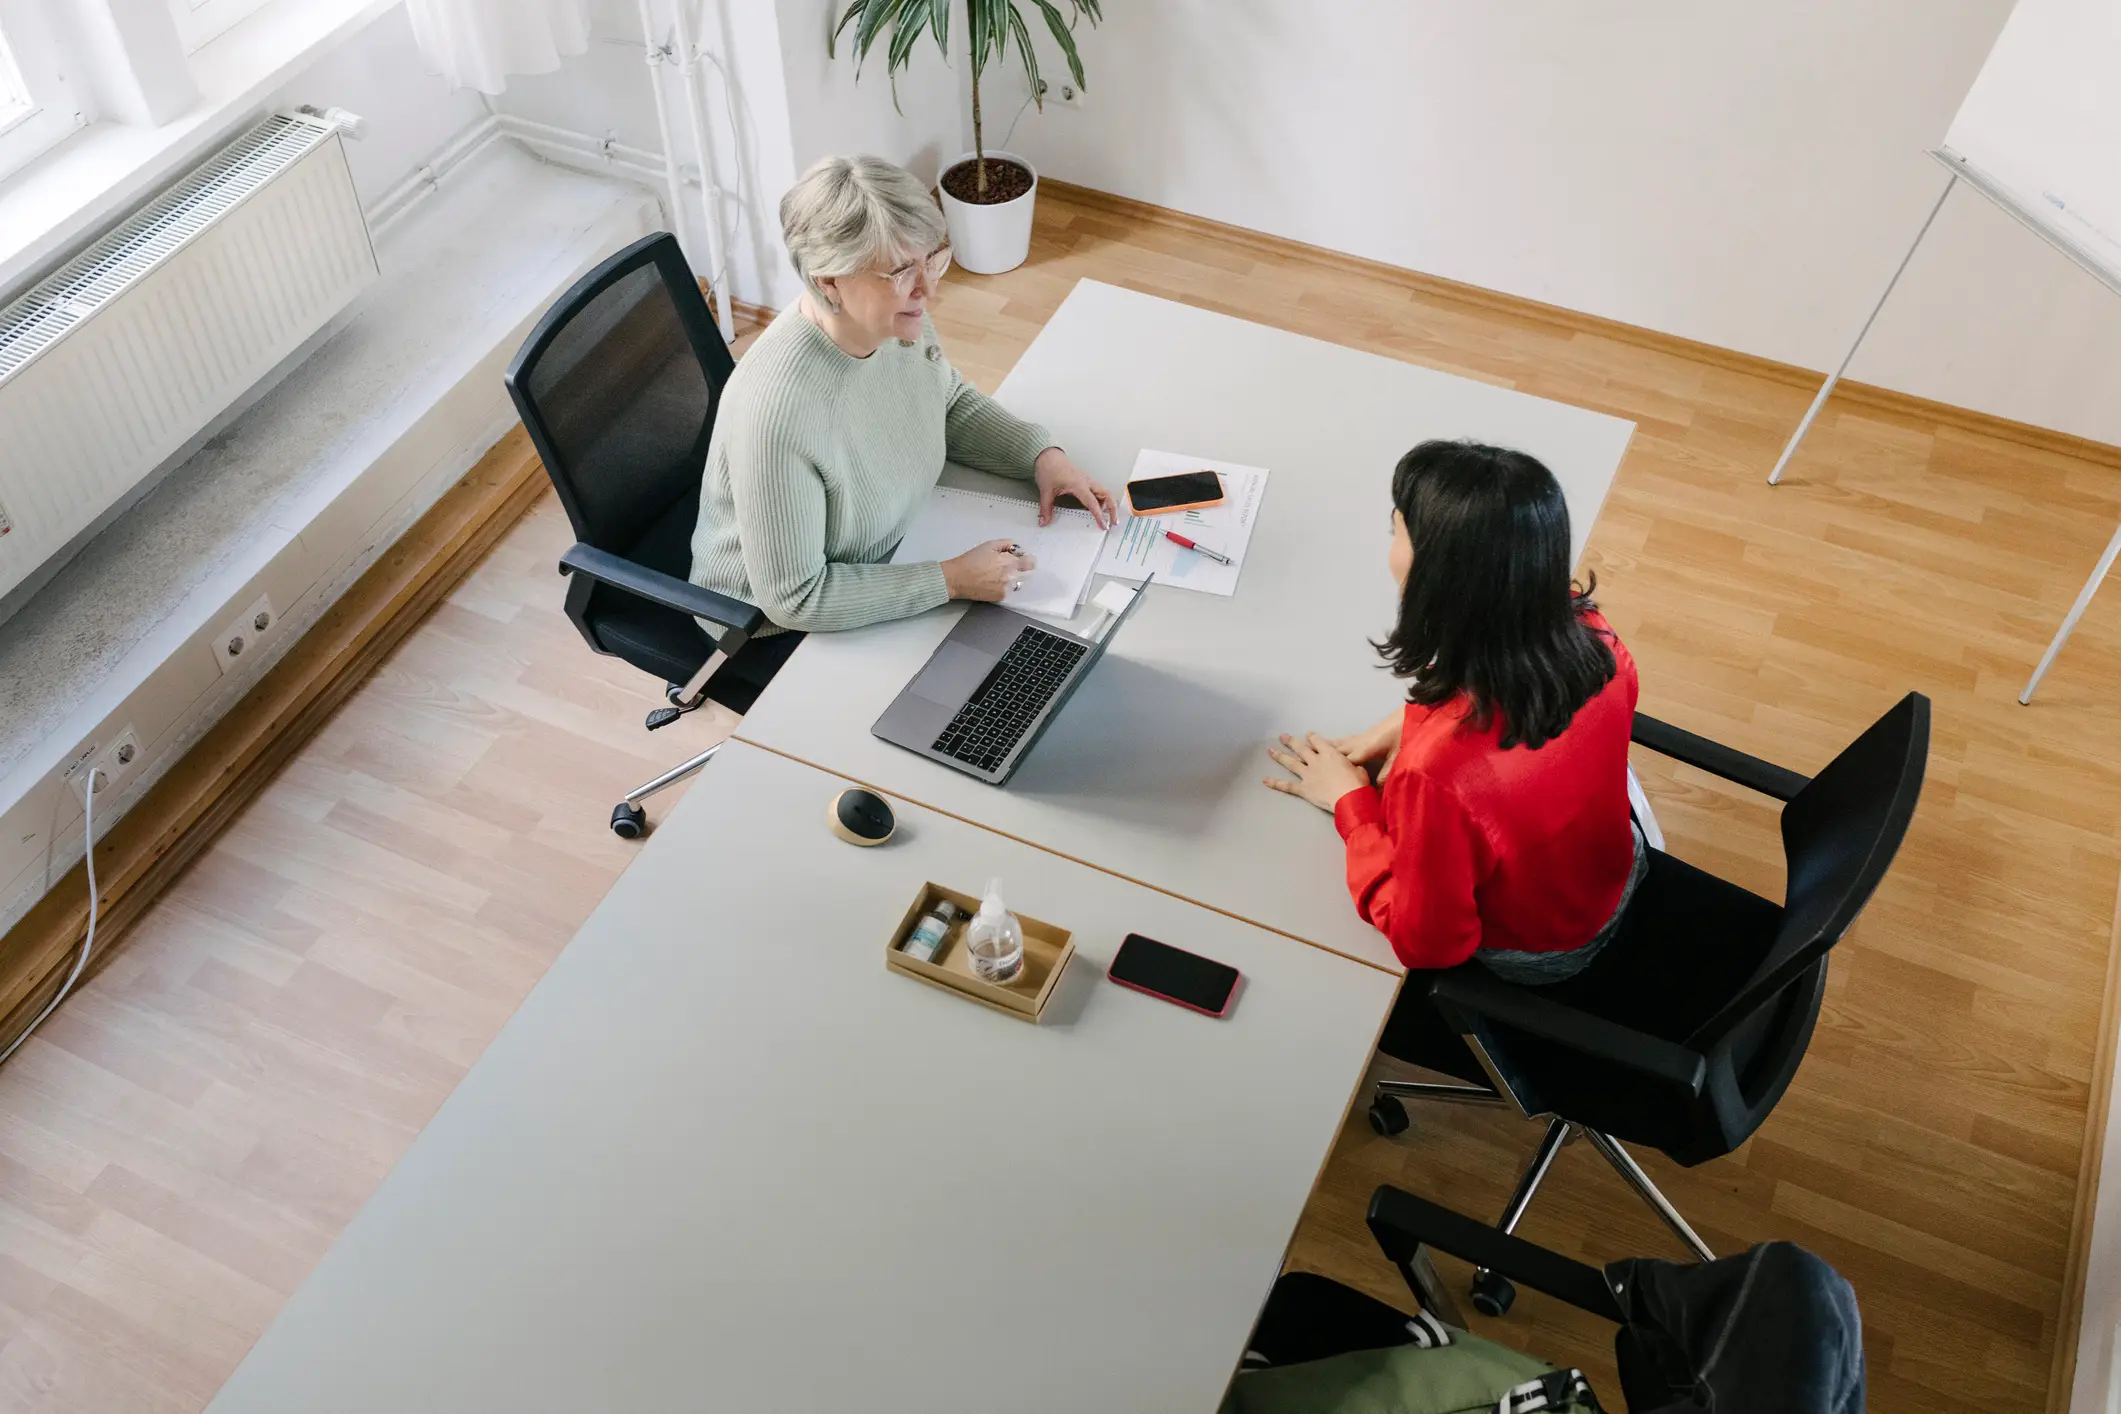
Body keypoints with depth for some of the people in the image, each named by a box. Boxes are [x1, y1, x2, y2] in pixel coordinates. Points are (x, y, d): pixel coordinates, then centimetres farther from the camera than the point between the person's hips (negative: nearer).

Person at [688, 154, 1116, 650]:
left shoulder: (899, 318, -15)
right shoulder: (778, 410, -37)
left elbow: (952, 403, 7)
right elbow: (794, 598, -30)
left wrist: (1043, 454, -9)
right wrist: (952, 581, -29)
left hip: (889, 557, 7)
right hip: (782, 625, -7)